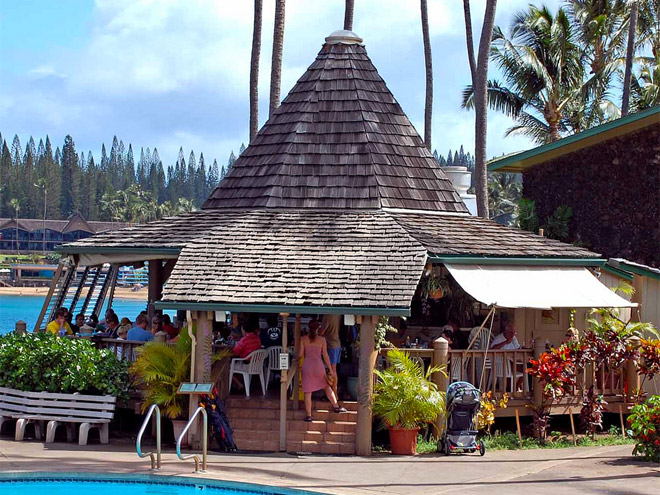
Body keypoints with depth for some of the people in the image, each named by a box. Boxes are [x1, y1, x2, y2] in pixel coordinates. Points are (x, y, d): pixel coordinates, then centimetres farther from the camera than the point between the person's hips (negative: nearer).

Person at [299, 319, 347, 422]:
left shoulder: (304, 339, -3)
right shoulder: (322, 339, -3)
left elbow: (300, 355, -4)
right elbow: (325, 356, -2)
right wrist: (330, 370, 5)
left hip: (307, 366, -1)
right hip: (319, 366, 1)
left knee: (308, 392, 3)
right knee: (326, 386, 24)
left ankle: (308, 415, 2)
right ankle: (336, 406, 27)